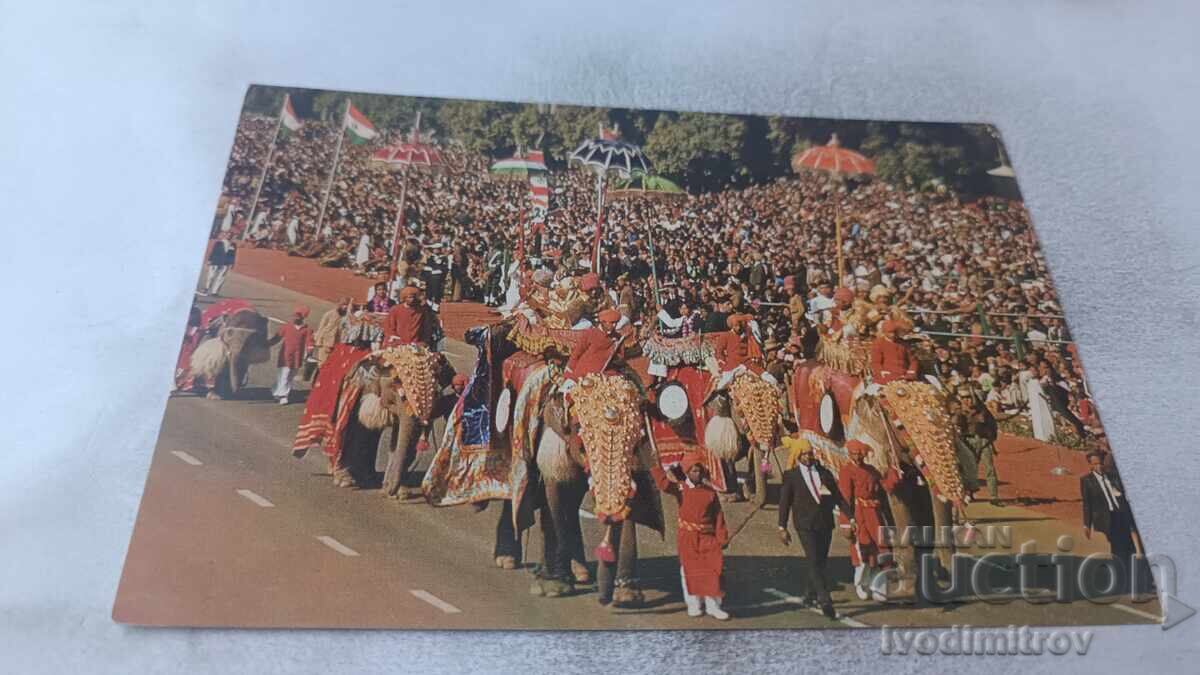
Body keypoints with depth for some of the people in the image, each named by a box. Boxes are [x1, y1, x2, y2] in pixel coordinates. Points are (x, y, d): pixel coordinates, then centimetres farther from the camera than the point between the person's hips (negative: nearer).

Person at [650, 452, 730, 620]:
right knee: (690, 570, 6)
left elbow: (718, 516, 4)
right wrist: (654, 466, -27)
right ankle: (693, 603, 21)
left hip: (707, 537, 1)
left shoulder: (710, 491, 2)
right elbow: (664, 483, -21)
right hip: (687, 537, -1)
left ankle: (712, 605, 10)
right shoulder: (680, 489, -3)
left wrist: (722, 538, 3)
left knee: (713, 569, -1)